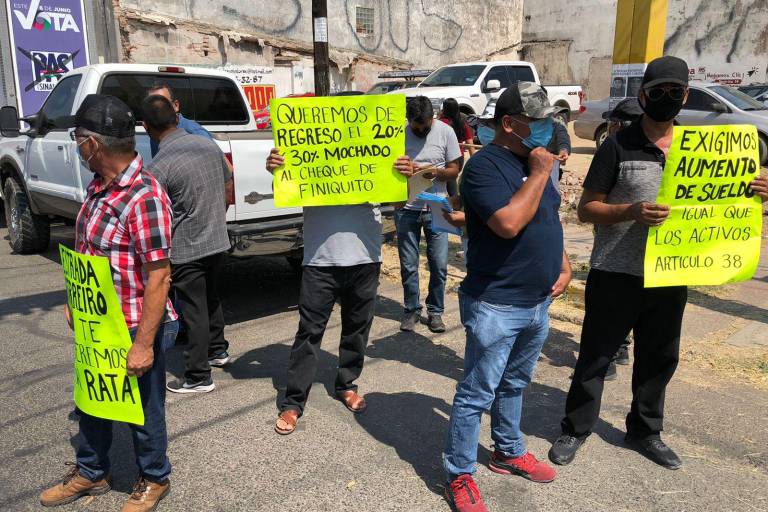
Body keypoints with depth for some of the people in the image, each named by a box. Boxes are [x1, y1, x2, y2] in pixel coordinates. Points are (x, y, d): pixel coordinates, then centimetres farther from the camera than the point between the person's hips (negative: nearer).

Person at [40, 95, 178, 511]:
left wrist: (144, 344, -24)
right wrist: (75, 303, 19)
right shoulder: (99, 187, 3)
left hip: (135, 330, -8)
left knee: (142, 410, 12)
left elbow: (159, 277, -26)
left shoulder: (144, 198, -26)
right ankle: (91, 473, 46)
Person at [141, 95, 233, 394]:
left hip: (187, 249, -6)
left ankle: (198, 377, 15)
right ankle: (217, 350, 42)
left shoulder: (158, 167, -20)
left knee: (194, 311, 4)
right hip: (218, 241, 7)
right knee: (211, 298, 25)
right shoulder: (209, 146, 0)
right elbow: (228, 185, 12)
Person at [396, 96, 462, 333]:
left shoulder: (445, 131, -3)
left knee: (439, 265, 4)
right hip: (406, 209, 0)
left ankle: (435, 311, 20)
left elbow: (454, 169, 1)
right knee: (408, 266, 7)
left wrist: (437, 172, -19)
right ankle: (412, 310, 24)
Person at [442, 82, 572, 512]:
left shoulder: (534, 162, 11)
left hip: (539, 303, 9)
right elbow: (509, 223, -30)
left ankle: (509, 452, 41)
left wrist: (564, 263, 10)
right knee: (477, 395, 2)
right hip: (496, 307, -8)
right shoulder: (485, 166, -16)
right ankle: (459, 477, 17)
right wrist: (539, 175, -20)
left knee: (514, 385, 23)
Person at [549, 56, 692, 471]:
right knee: (595, 356, 6)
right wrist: (630, 212, -25)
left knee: (660, 357, 17)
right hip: (616, 274, -5)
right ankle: (575, 430, 24)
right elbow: (586, 208, -8)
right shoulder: (618, 146, -7)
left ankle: (645, 431, 37)